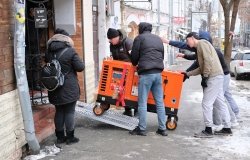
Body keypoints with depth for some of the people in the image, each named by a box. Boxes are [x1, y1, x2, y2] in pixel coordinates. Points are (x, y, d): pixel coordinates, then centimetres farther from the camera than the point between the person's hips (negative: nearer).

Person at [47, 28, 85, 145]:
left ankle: (60, 136, 22)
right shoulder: (70, 51, -14)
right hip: (69, 88, -5)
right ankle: (70, 137, 12)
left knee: (59, 111, 14)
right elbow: (80, 67, -10)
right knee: (69, 112, 6)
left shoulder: (49, 52, 1)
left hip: (55, 88, 5)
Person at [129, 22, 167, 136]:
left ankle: (142, 129, 3)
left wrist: (135, 65, 23)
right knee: (159, 102, 9)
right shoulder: (158, 39, 19)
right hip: (158, 73, 6)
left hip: (146, 73, -6)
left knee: (142, 102, 0)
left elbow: (134, 56, 3)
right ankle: (162, 128, 11)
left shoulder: (139, 38, 2)